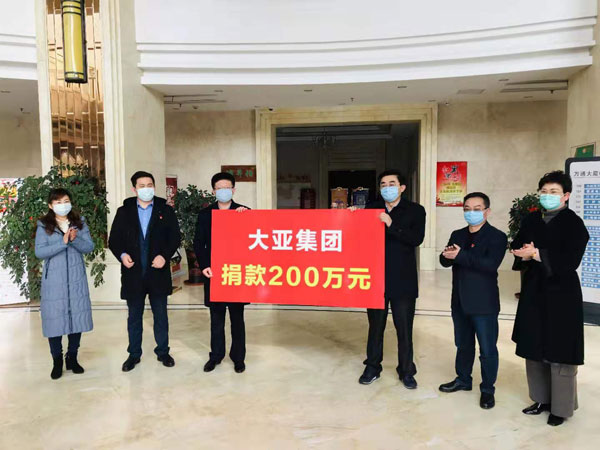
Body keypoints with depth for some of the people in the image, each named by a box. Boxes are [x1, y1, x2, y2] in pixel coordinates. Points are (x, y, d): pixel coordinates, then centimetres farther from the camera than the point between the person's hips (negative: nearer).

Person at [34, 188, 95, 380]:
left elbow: (89, 247, -2)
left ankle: (72, 358, 20)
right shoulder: (44, 226, 0)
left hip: (76, 279, 2)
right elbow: (39, 252, -10)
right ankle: (57, 361, 16)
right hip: (53, 280, -2)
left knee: (77, 317, 5)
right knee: (54, 319, 1)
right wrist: (63, 242, -19)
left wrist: (75, 239, -20)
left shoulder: (80, 222, 7)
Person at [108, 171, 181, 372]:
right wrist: (122, 255, -13)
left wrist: (165, 256, -15)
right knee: (134, 316, 12)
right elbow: (114, 240, 6)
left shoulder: (166, 210, 3)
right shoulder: (124, 212, 5)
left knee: (161, 315, 10)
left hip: (158, 272, 0)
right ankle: (134, 354, 26)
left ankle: (163, 352, 25)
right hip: (133, 273, 1)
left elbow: (175, 238, 0)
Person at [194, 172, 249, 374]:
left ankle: (238, 357, 21)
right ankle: (215, 355, 25)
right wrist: (204, 265, -9)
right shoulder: (205, 214, 6)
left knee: (237, 317, 9)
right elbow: (198, 243, 4)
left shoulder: (244, 212, 3)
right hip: (214, 273, 1)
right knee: (216, 317, 11)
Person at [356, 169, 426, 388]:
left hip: (403, 280, -2)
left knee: (404, 328, 7)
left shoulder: (415, 211, 0)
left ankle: (407, 371, 23)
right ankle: (372, 368, 28)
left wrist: (391, 225, -22)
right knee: (375, 326, 13)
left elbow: (417, 239, -14)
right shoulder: (371, 208, 6)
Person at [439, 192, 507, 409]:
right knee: (463, 344, 20)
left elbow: (491, 264, -23)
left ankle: (487, 389, 21)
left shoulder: (497, 236, -8)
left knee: (487, 349, 5)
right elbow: (445, 261, 2)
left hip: (484, 303, -6)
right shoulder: (457, 235, 11)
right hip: (460, 301, 6)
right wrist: (447, 255, -21)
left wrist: (460, 256, -25)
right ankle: (463, 379, 36)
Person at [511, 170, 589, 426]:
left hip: (562, 295, -6)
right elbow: (517, 247, 10)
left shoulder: (574, 224, -10)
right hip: (534, 292, 6)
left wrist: (536, 254, -19)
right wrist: (526, 253, -11)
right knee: (534, 349, 13)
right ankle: (542, 399, 30)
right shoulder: (531, 220, 9)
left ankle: (561, 407, 18)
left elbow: (569, 262, -20)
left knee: (559, 352, 2)